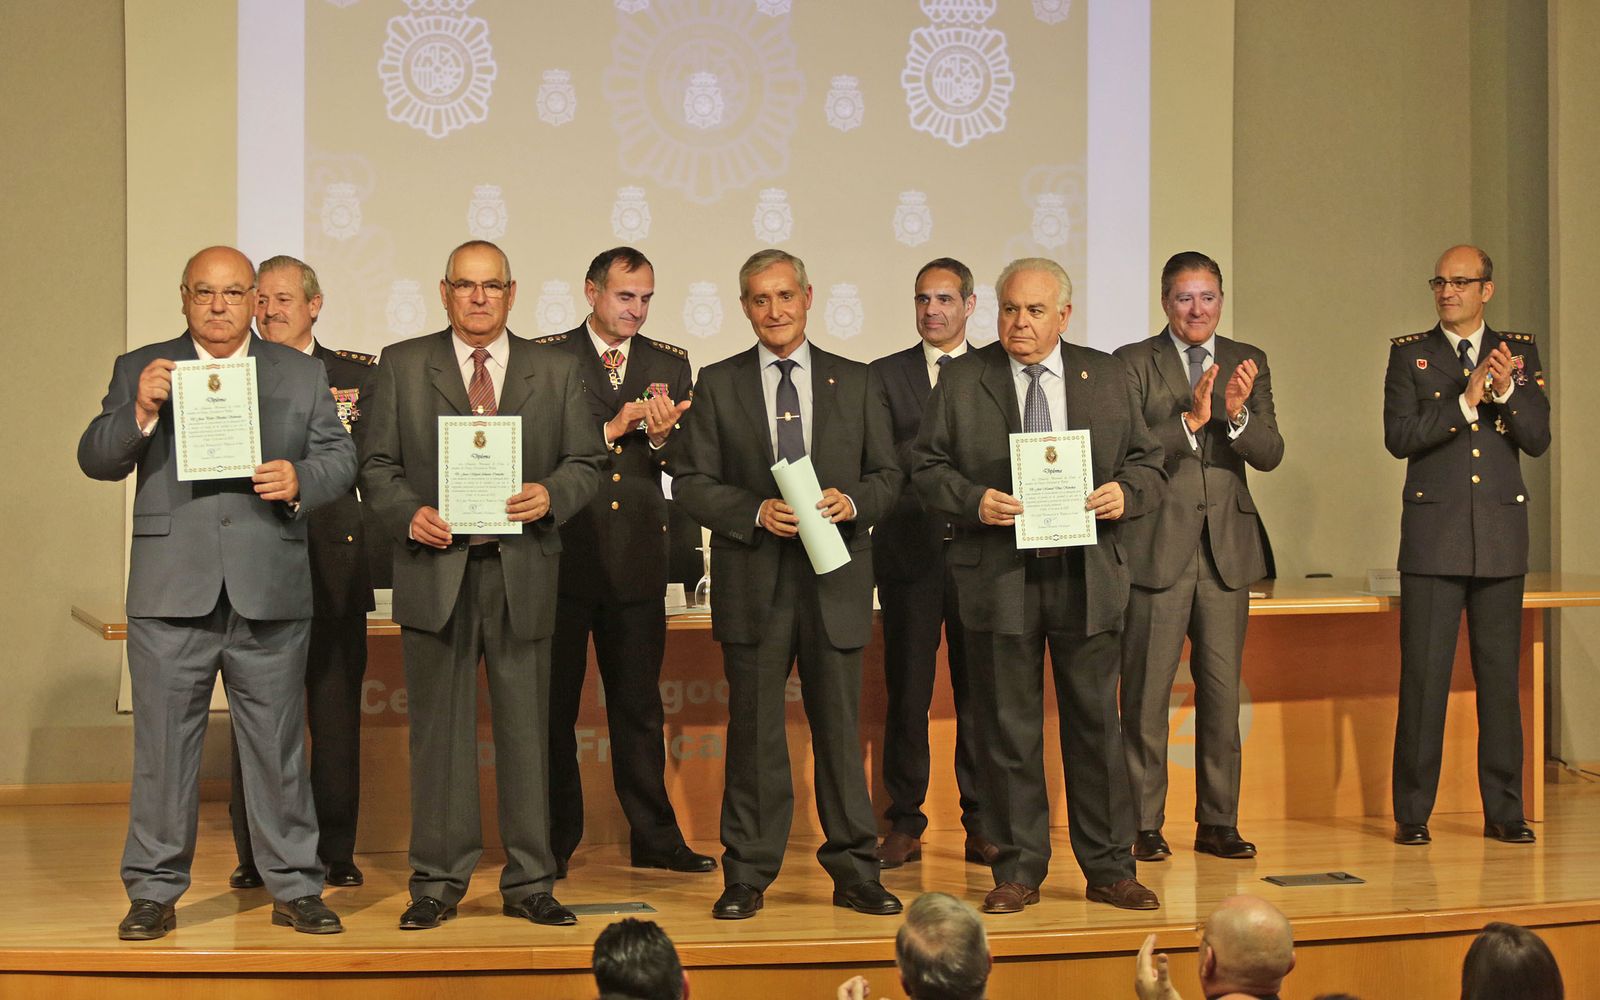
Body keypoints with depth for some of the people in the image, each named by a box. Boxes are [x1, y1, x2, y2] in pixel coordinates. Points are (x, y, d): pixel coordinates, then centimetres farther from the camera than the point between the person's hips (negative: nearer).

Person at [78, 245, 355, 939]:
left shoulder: (302, 374, 12)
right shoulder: (140, 370, 9)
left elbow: (339, 457, 10)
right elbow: (96, 461, 2)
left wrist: (299, 480, -11)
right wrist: (139, 412, -15)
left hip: (271, 593, 1)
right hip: (171, 593, 0)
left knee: (278, 745, 6)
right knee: (162, 745, 4)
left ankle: (295, 888, 16)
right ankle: (154, 891, 14)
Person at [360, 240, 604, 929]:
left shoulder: (555, 371, 11)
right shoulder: (402, 365, 8)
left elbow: (585, 463, 8)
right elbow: (376, 464, 6)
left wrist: (551, 496, -12)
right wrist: (408, 514, -12)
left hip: (522, 570, 1)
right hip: (435, 569, -1)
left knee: (526, 729, 4)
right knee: (439, 731, 4)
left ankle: (529, 883, 12)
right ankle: (437, 883, 12)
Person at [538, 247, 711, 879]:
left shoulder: (670, 365, 11)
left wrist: (660, 438, -14)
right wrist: (611, 429, -14)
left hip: (637, 558, 3)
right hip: (562, 553, -2)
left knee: (639, 705, 8)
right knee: (554, 703, 4)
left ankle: (654, 837, 15)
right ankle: (555, 842, 13)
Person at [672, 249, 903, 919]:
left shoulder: (854, 382, 11)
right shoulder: (718, 385, 7)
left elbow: (887, 475, 11)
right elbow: (691, 482, 2)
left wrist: (852, 502, -10)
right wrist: (756, 512, -13)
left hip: (836, 581, 1)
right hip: (753, 583, -1)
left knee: (840, 727, 5)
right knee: (754, 732, 3)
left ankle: (853, 872, 14)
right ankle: (747, 876, 12)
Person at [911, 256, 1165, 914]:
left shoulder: (1107, 377, 10)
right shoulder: (961, 382, 5)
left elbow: (1148, 462, 11)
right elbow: (927, 468, 4)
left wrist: (1126, 494, -11)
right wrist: (973, 501, -14)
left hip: (1087, 574, 1)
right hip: (998, 579, -1)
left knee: (1096, 723, 6)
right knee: (1008, 730, 4)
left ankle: (1108, 869, 17)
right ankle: (1017, 871, 14)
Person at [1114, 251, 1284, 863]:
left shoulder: (1248, 364, 11)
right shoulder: (1133, 363, 1)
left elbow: (1269, 456, 3)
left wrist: (1237, 415, -17)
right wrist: (1190, 420, -21)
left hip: (1227, 547, 3)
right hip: (1157, 548, -3)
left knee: (1223, 691, 7)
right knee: (1146, 692, -1)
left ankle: (1218, 823, 16)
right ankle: (1144, 825, 8)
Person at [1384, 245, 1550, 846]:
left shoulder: (1519, 351, 10)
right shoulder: (1410, 354, 5)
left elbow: (1538, 440, 2)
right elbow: (1399, 437, -7)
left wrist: (1507, 390, -14)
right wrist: (1466, 402, -16)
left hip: (1501, 534, 2)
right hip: (1434, 536, -2)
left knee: (1500, 676, 6)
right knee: (1423, 677, -3)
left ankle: (1504, 811, 14)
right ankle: (1412, 813, 4)